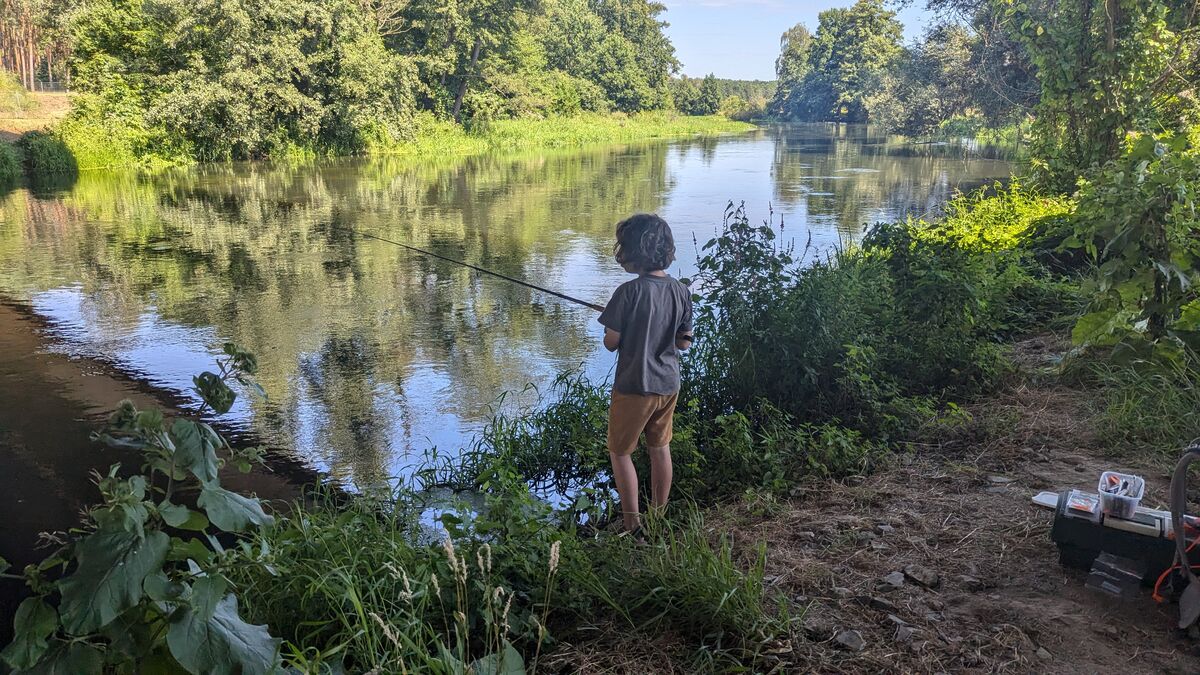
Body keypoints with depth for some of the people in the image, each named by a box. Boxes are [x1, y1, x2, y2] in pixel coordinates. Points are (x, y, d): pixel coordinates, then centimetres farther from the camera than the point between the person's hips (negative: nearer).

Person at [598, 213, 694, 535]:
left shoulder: (630, 292, -22)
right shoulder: (681, 292, -4)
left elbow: (611, 343, -15)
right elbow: (684, 342, 4)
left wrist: (616, 327, 5)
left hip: (634, 387, -6)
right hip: (668, 384, 6)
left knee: (620, 452, 11)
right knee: (660, 448, 20)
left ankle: (633, 526, 13)